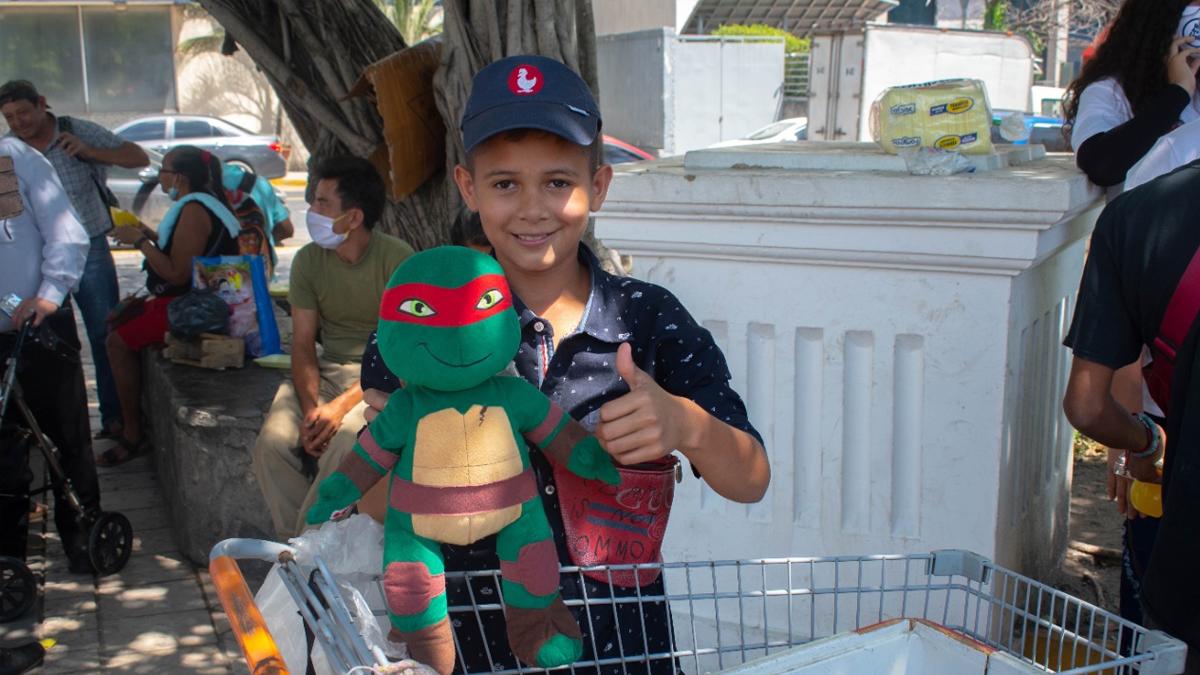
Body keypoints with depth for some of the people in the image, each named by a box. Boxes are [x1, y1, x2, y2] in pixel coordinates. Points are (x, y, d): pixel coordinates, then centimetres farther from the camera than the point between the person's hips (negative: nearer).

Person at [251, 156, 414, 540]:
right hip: (327, 369, 5)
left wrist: (342, 405, -22)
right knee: (272, 443, -21)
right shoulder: (308, 261, 3)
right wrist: (310, 406, -16)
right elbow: (303, 344, 2)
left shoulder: (397, 259, -11)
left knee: (343, 445, -32)